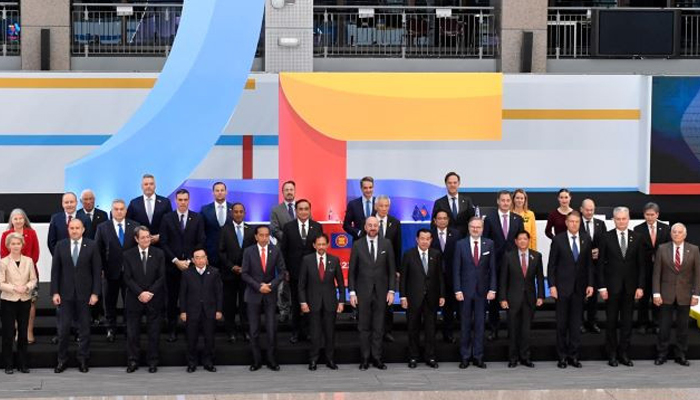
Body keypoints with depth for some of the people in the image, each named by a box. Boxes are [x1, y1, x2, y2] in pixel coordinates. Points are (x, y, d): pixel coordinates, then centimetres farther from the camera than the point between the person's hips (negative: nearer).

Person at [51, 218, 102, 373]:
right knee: (63, 328, 3)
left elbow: (97, 271, -2)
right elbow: (55, 271, 3)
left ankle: (83, 360, 15)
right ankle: (62, 360, 13)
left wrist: (95, 293, -7)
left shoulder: (91, 246, -1)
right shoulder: (60, 246, 2)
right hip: (65, 293, 1)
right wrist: (55, 292, -4)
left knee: (84, 328, 6)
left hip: (84, 293, -1)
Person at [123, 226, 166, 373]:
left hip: (154, 299, 0)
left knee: (154, 332, 5)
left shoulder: (159, 254, 1)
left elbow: (162, 277, -2)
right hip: (134, 299, 0)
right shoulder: (128, 255, 0)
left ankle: (153, 362, 13)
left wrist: (150, 293, -13)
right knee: (132, 332, 3)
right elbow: (127, 278, -4)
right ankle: (133, 361, 12)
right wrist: (140, 293, -15)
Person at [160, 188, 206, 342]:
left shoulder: (197, 218, 4)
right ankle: (172, 330, 10)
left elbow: (200, 242, 1)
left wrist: (189, 261, -8)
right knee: (172, 299, 4)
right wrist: (176, 261, -9)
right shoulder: (167, 218, 3)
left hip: (191, 265, 0)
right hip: (172, 265, 0)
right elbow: (163, 243, 0)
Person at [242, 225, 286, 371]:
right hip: (253, 295, 0)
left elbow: (282, 272, 3)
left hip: (270, 294, 0)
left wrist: (271, 285, -11)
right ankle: (256, 361, 11)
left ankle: (272, 361, 7)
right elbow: (244, 274, -2)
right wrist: (258, 287, -13)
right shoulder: (248, 252, -1)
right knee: (254, 330, 2)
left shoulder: (275, 251, 1)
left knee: (272, 329, -2)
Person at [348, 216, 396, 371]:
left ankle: (377, 358, 10)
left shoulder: (386, 244, 5)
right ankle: (365, 359, 9)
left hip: (381, 292, 1)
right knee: (364, 327, 3)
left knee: (378, 327, 4)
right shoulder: (357, 245, 2)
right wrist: (352, 292, -3)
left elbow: (392, 269, 6)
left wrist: (391, 291, -1)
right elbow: (352, 271, 3)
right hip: (363, 292, -1)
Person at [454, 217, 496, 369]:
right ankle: (465, 357, 11)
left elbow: (493, 268, 3)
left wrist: (492, 289, -3)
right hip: (465, 290, -1)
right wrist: (457, 290, -8)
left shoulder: (489, 244, 3)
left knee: (480, 324, 6)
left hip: (482, 290, 1)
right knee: (465, 324, 4)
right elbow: (456, 269, -1)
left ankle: (478, 356, 12)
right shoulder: (461, 244, 0)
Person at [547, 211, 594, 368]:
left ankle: (573, 355, 12)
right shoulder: (558, 240, -3)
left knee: (576, 323, 5)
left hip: (579, 288, 2)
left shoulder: (586, 240, 5)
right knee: (561, 324, 3)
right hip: (562, 287, -2)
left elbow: (589, 264, 8)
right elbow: (551, 265, -2)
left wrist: (590, 284, 1)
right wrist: (552, 285, -8)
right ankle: (562, 356, 11)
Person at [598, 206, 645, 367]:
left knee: (627, 322, 5)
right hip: (612, 286, -2)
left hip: (630, 287, 2)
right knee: (611, 321, 4)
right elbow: (601, 263, -2)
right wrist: (602, 287, -7)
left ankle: (624, 353, 13)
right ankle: (612, 354, 12)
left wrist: (640, 286, -2)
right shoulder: (606, 238, -3)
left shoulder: (636, 238, 3)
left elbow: (640, 264, 5)